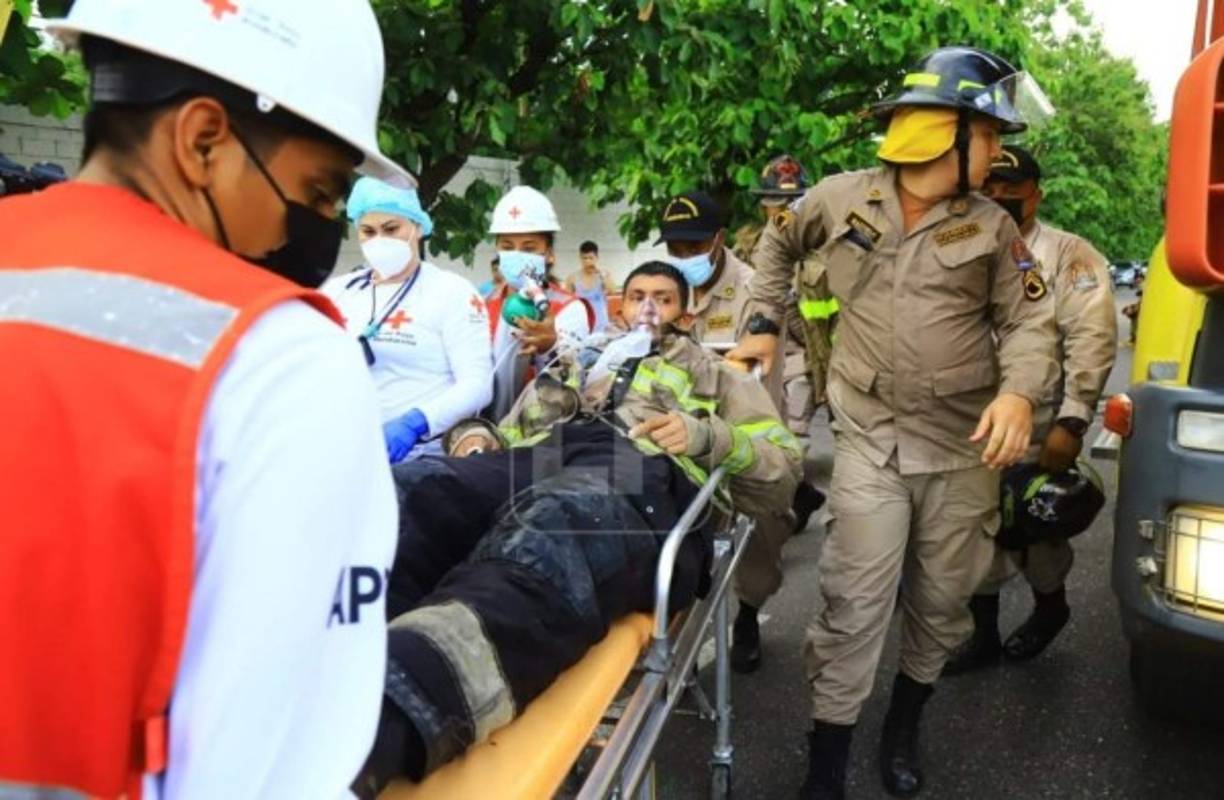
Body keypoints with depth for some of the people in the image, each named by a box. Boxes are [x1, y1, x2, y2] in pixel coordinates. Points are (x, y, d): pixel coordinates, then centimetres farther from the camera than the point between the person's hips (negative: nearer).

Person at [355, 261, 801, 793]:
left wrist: (707, 436, 3)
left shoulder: (712, 374, 35)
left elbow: (782, 469, 22)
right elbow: (509, 432, 37)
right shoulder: (573, 364, 43)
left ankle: (378, 728, -69)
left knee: (546, 547, -44)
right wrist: (475, 435, 12)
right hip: (534, 462, 4)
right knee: (404, 494, -34)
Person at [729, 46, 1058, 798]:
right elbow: (779, 243, 18)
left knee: (941, 602, 13)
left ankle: (905, 727, 37)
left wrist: (1019, 391, -17)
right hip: (870, 439, -2)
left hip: (966, 447, 2)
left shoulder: (992, 226, 1)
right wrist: (766, 322, 13)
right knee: (855, 604, -5)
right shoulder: (842, 198, -1)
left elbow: (1030, 320, 2)